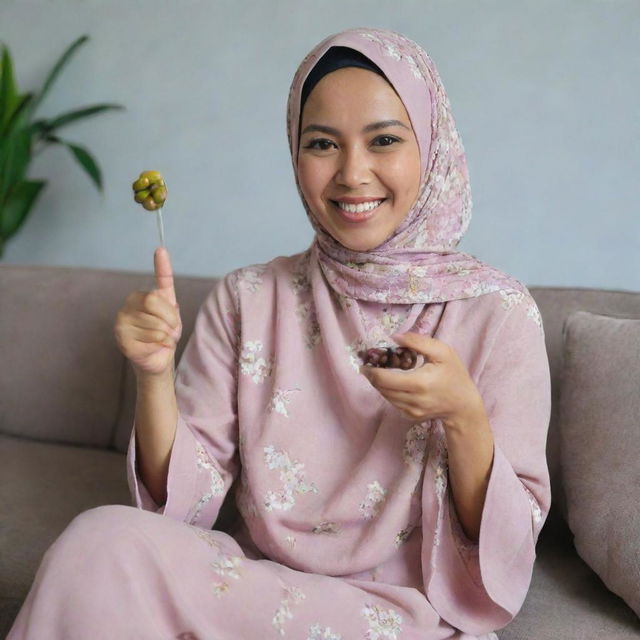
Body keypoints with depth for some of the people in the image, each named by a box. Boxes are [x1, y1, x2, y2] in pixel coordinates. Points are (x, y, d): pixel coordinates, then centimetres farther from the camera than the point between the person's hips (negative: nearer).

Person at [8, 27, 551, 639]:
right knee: (101, 538, -25)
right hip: (255, 577, 4)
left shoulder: (499, 312, -8)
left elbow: (507, 545, -6)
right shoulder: (246, 300, 0)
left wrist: (464, 416, -24)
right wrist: (155, 375, -18)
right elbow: (184, 502, -1)